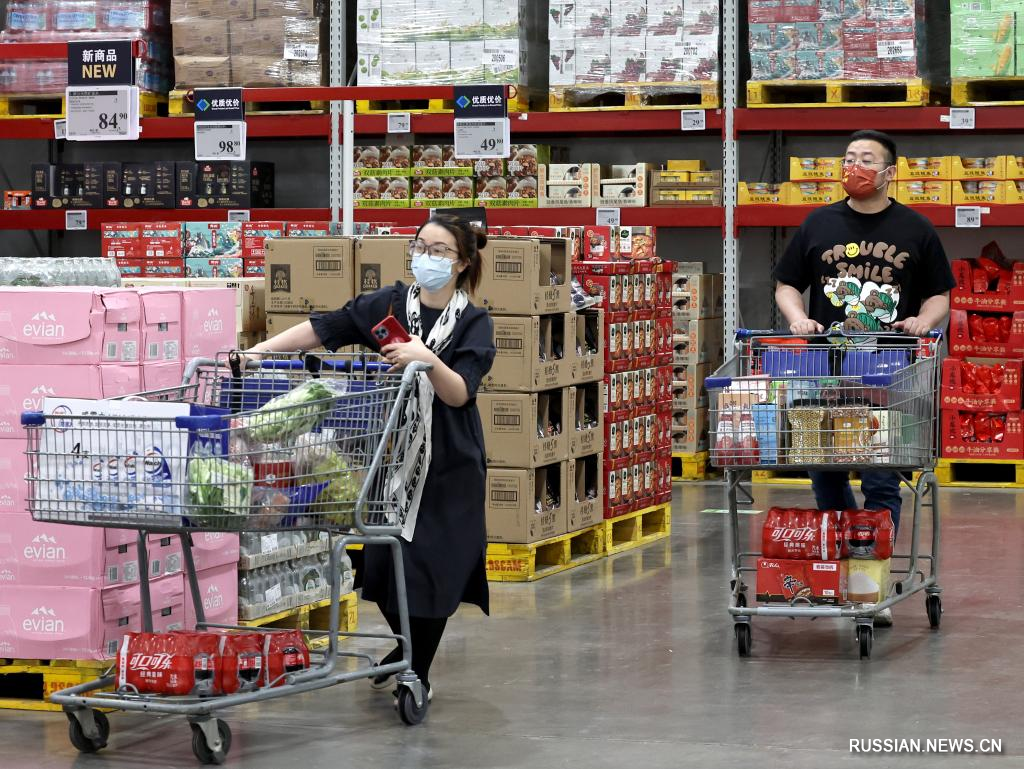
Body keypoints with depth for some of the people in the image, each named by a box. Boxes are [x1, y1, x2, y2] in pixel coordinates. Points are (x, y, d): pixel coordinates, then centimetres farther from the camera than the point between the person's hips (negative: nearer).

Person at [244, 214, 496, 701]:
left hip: (448, 465, -3)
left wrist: (428, 360, -35)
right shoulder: (388, 305, 1)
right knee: (383, 564, 8)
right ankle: (407, 646, 36)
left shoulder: (474, 323, -6)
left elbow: (459, 393, -17)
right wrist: (262, 349, -12)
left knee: (429, 567, -2)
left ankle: (419, 672, 16)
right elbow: (326, 327, -4)